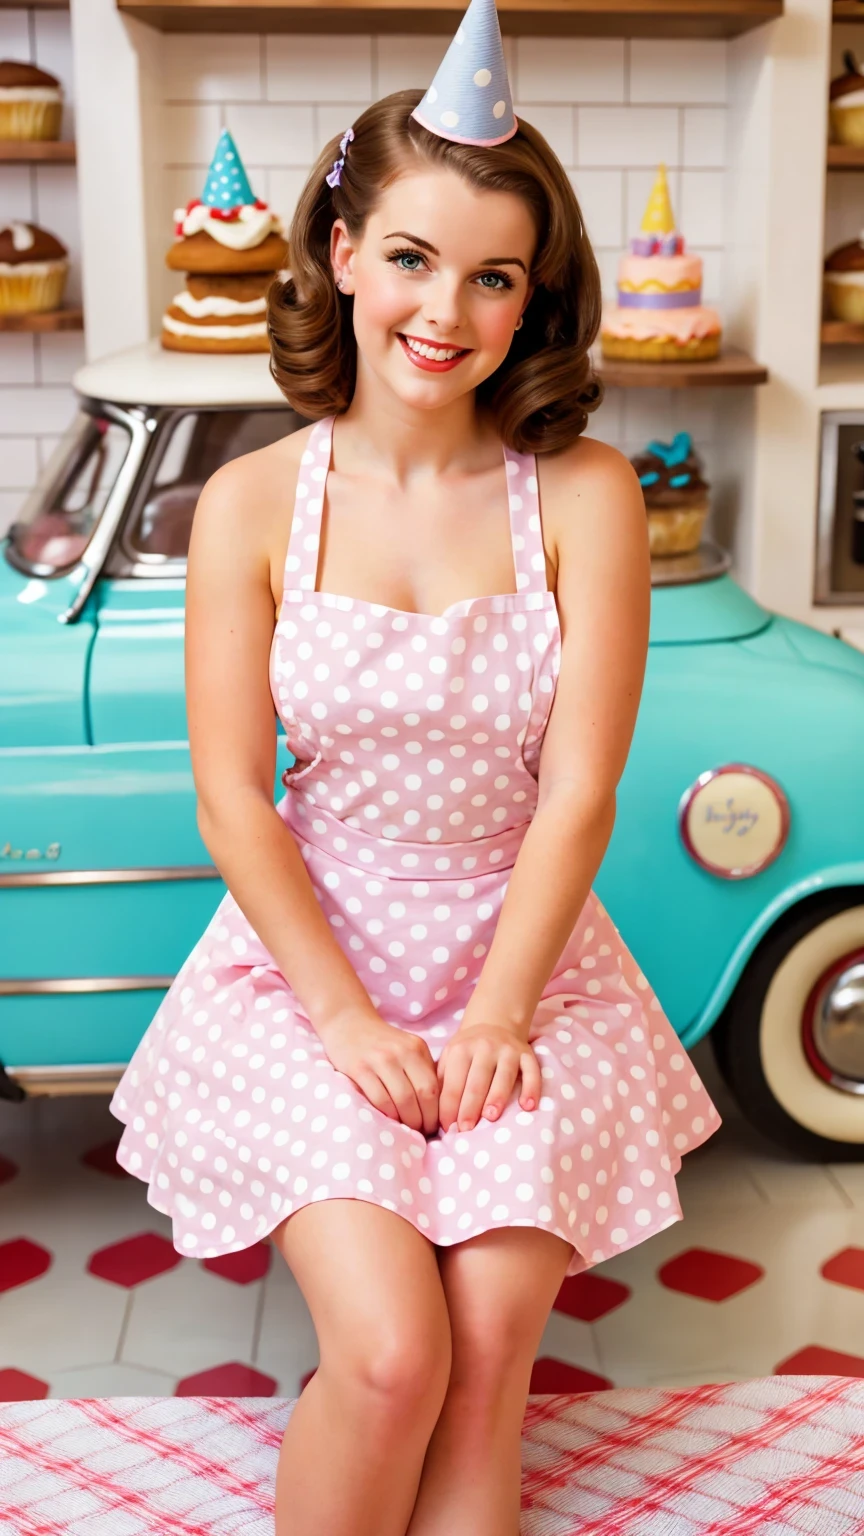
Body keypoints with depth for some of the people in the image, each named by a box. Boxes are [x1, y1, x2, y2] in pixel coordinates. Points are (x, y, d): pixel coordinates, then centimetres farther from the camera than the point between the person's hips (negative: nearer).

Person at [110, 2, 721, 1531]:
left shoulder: (583, 498, -6)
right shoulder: (251, 504, -5)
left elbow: (577, 793, -7)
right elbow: (233, 799, -6)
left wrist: (493, 1019, -12)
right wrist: (350, 1019, -10)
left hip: (524, 955, 1)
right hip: (308, 956, 0)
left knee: (487, 1359, -12)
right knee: (391, 1354, -16)